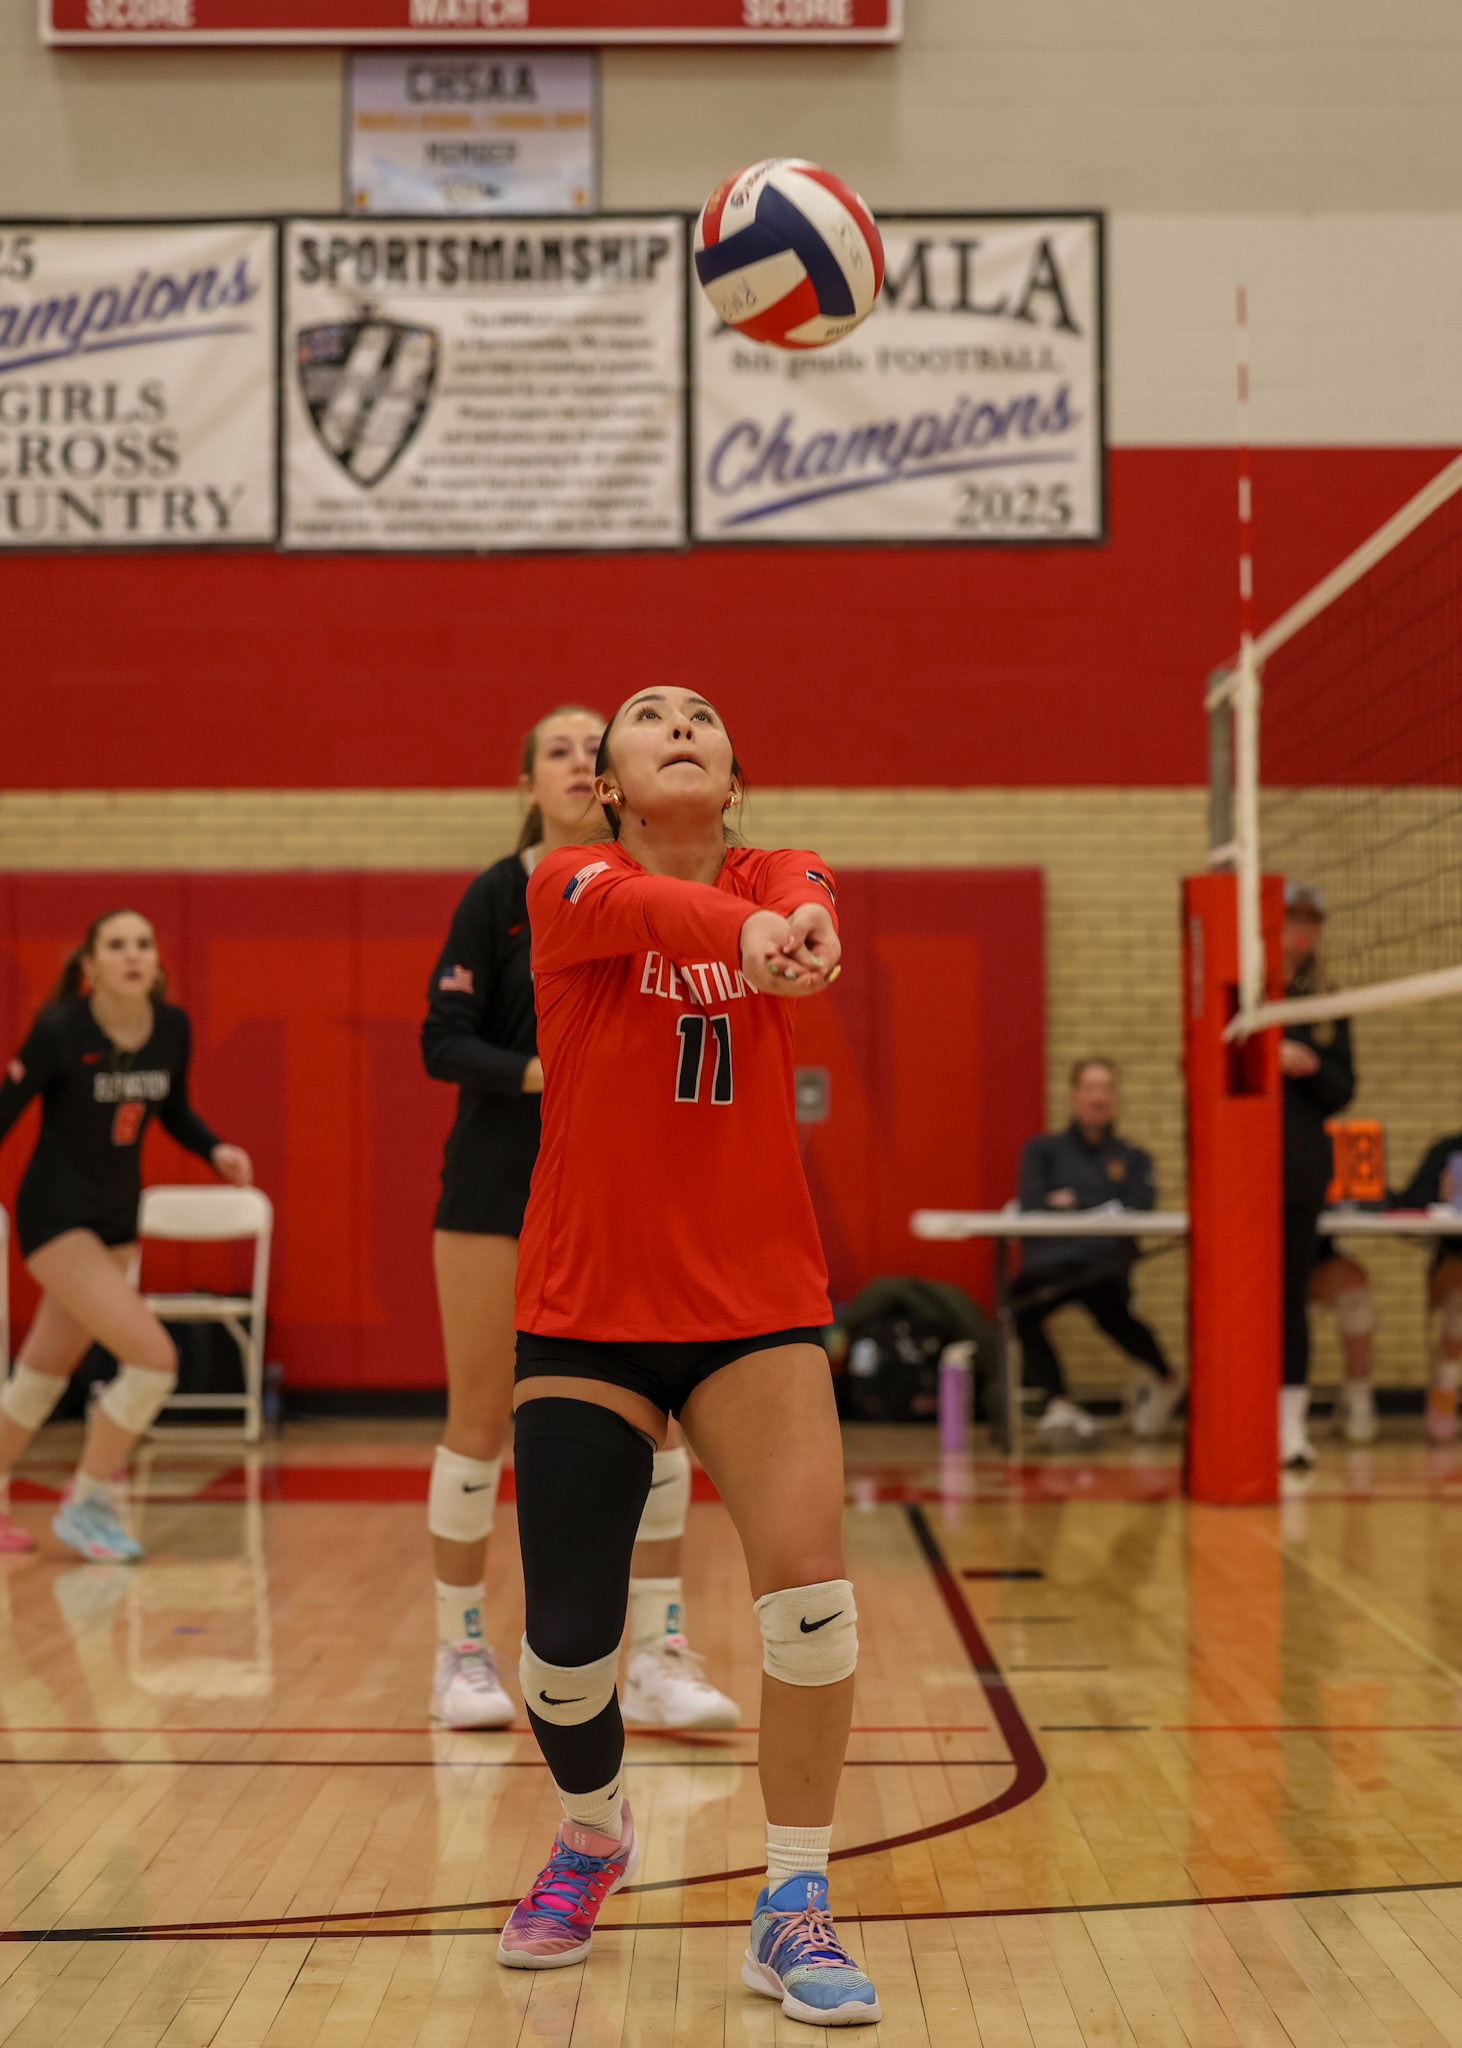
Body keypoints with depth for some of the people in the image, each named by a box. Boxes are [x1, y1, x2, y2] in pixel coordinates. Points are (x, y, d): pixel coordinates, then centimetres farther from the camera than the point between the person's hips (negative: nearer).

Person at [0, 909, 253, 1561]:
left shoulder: (172, 1028, -3)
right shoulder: (61, 1031, -18)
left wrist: (216, 1151, -4)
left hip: (117, 1220, 6)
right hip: (56, 1216, -6)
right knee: (153, 1355, -16)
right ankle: (86, 1507, 2)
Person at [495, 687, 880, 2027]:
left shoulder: (777, 876, 2)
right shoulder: (567, 885, -4)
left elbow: (800, 908, -24)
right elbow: (642, 908, -29)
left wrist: (798, 929, -50)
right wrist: (742, 935, -52)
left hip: (759, 1305, 1)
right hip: (585, 1313, -1)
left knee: (810, 1585, -16)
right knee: (567, 1639, 1)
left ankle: (794, 1911, 0)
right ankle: (593, 1835, 34)